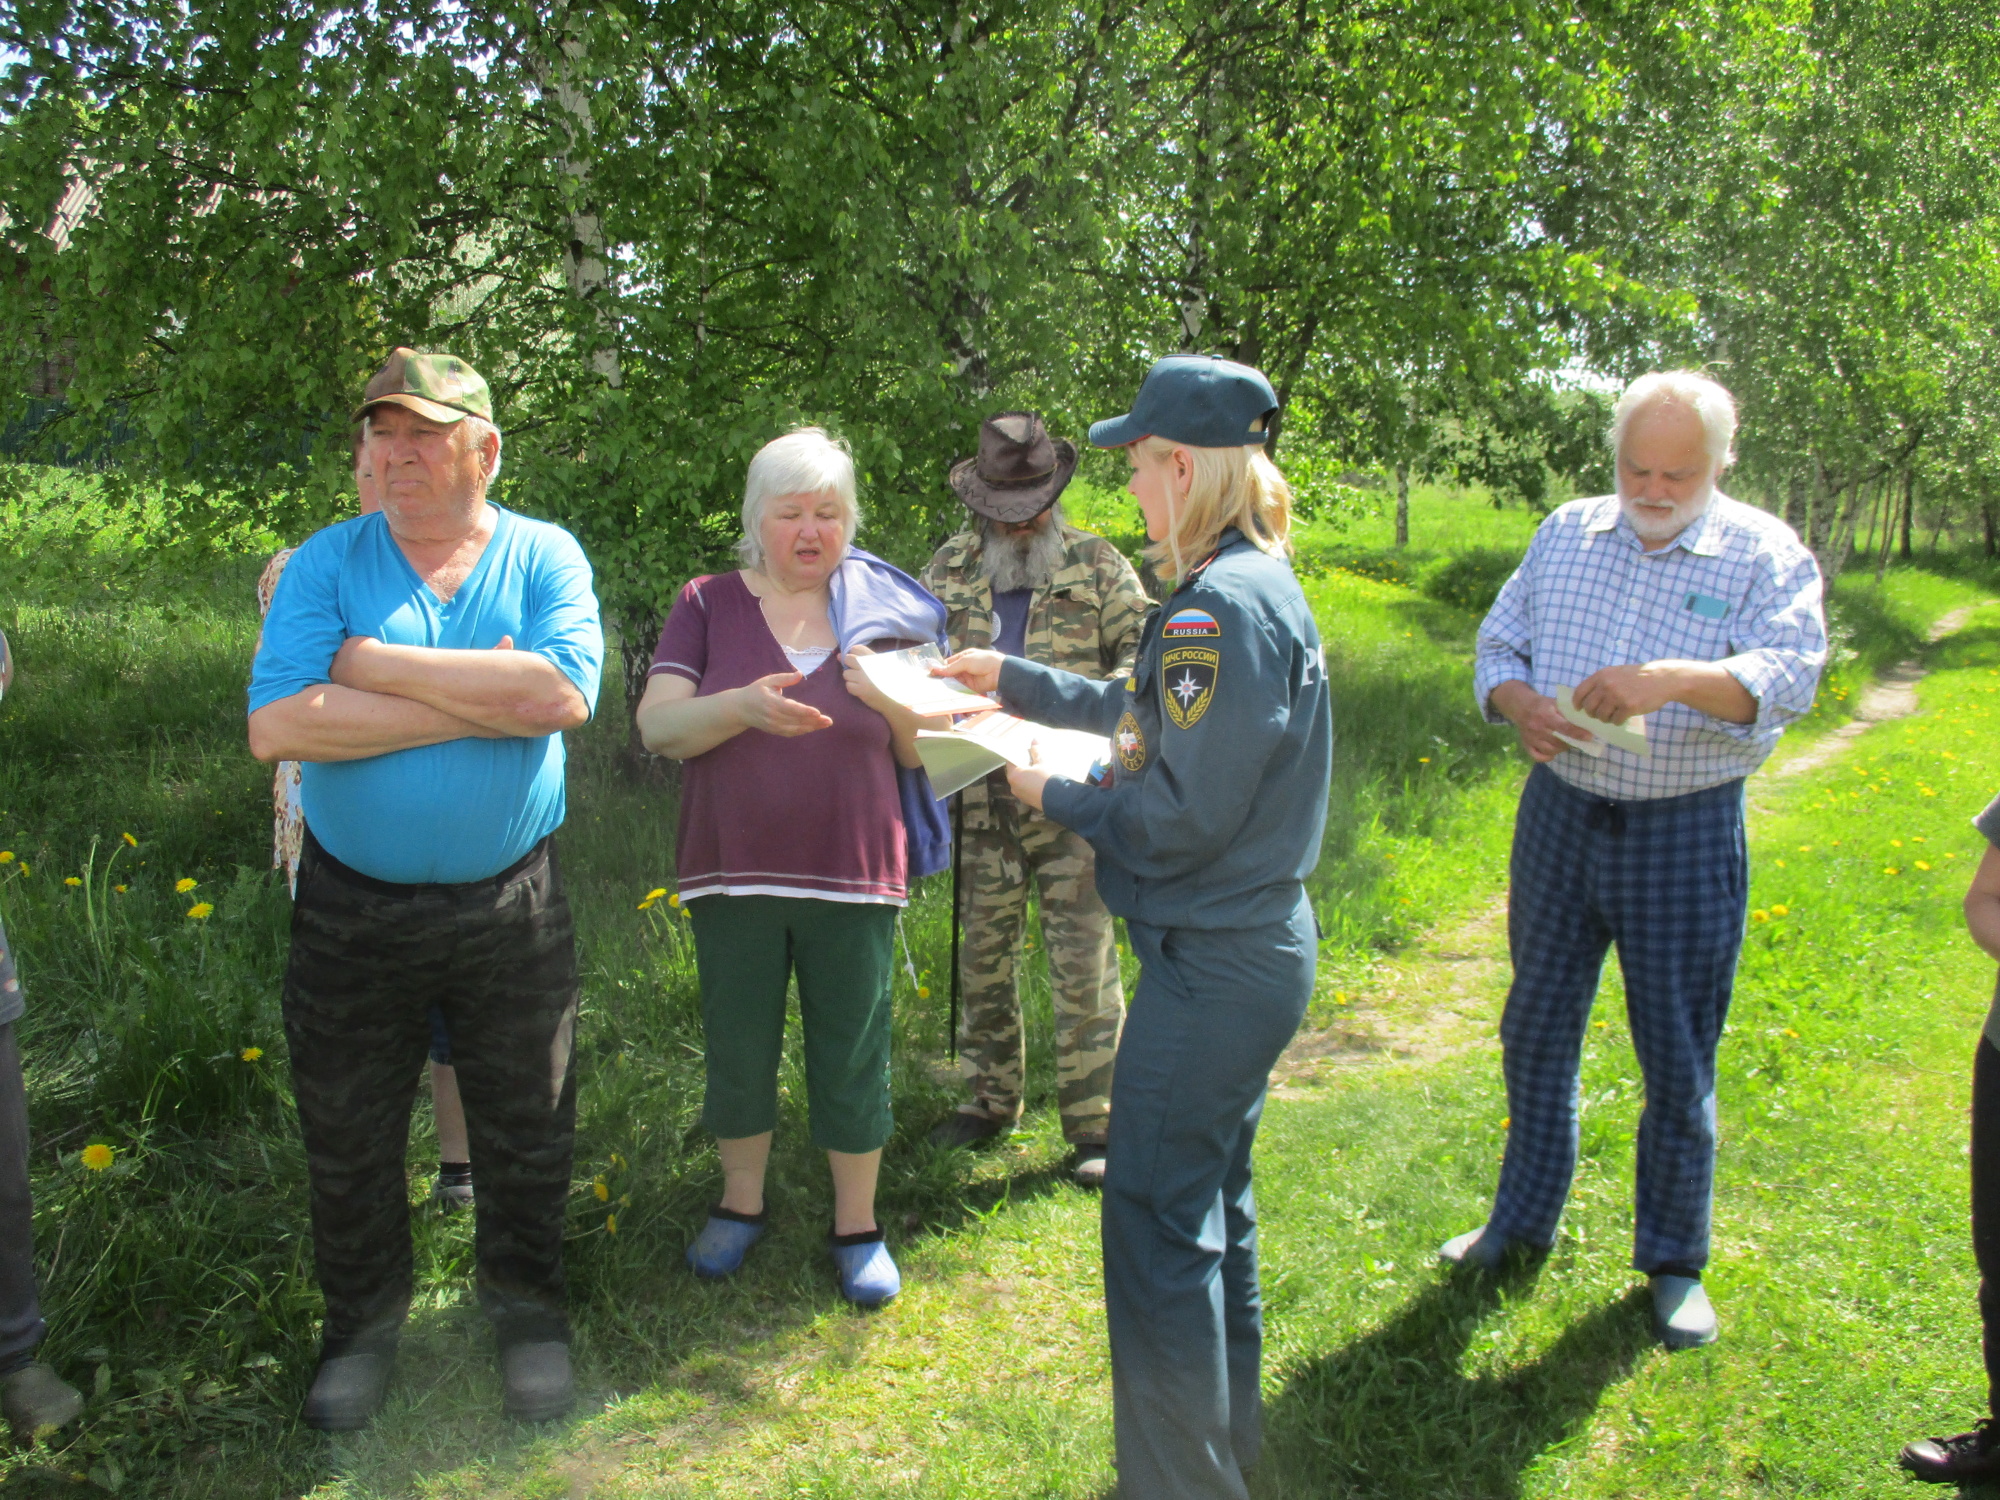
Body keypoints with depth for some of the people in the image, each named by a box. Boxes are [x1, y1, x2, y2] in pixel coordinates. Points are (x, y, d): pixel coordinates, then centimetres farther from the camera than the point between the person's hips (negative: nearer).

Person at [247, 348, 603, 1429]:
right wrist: (484, 699, -19)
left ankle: (524, 1306, 37)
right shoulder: (326, 563, -3)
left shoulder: (544, 557, -3)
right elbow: (278, 726, -18)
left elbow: (561, 694, -22)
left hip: (511, 908, 0)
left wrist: (377, 664, -17)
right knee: (347, 1140, 15)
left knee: (525, 1131, 13)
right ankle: (363, 1322, 38)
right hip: (351, 911, 1)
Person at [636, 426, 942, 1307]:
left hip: (854, 875, 0)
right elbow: (658, 727, -7)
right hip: (735, 873, 0)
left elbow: (926, 756, 8)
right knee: (737, 1052, 12)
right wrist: (743, 706, -25)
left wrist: (898, 703, -14)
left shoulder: (879, 613, 6)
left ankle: (857, 1225, 25)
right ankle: (741, 1204, 34)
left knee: (852, 1059, 7)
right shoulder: (709, 606, 3)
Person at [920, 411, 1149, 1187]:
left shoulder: (1096, 562, 2)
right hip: (981, 794, 3)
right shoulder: (951, 567, 10)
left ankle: (1092, 1122, 9)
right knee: (982, 953, 12)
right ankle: (990, 1098, 29)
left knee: (1083, 961, -2)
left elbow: (1142, 652, -1)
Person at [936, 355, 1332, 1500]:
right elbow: (1145, 718, 19)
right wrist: (1012, 678, 23)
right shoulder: (1263, 584, 9)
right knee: (1212, 1197, 22)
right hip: (1264, 944, 11)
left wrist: (1055, 796, -9)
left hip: (1213, 966, -11)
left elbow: (1183, 816, -24)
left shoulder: (1218, 608, -23)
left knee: (1158, 1223, 1)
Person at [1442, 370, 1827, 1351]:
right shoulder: (1567, 534, 5)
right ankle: (1522, 1222, 33)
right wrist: (1518, 705, -16)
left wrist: (1676, 678, -37)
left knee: (1679, 1060, 6)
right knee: (1536, 1031, 14)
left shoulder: (1766, 554, -6)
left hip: (1686, 834, -3)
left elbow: (1789, 676, -19)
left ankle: (1674, 1262, 25)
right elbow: (1498, 646, 6)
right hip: (1560, 815, 4)